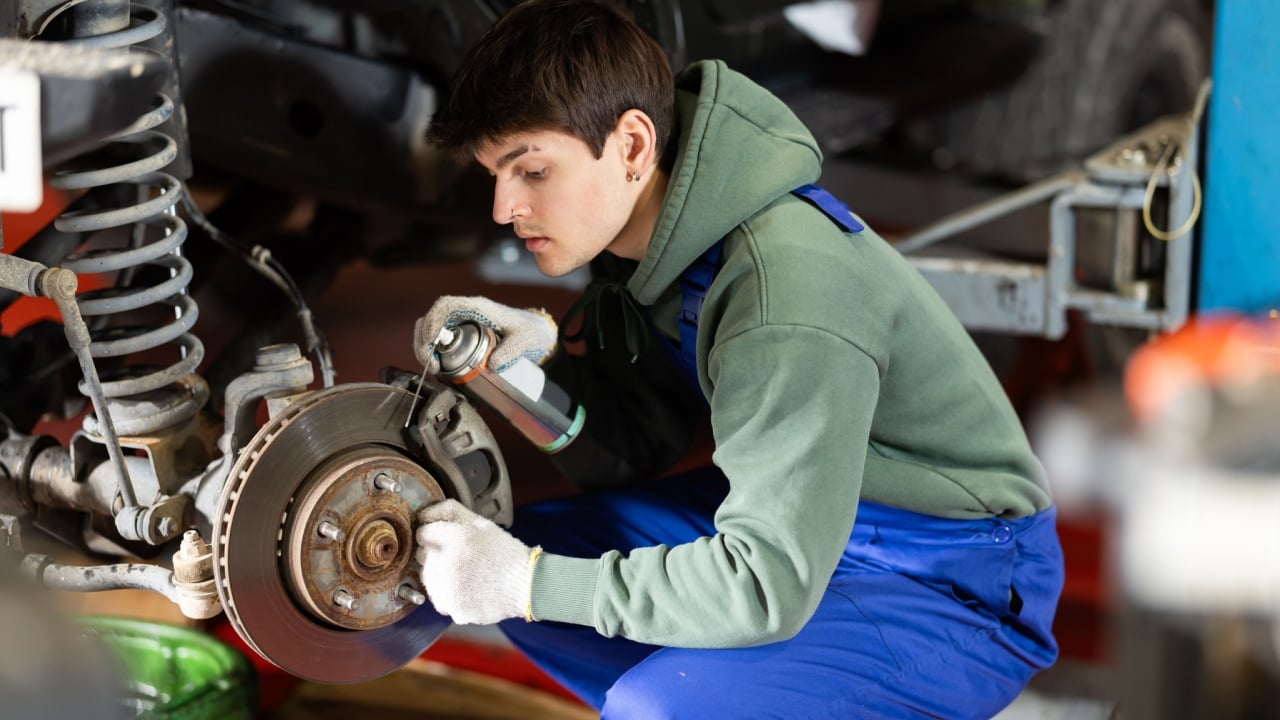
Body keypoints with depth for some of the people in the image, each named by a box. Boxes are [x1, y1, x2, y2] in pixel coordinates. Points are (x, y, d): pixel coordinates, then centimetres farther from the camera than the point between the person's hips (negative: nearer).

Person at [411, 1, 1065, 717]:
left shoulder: (790, 297, -31)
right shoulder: (648, 235, -4)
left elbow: (769, 585, -31)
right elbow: (629, 452, 6)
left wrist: (530, 580, -27)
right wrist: (544, 353, -13)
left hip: (957, 591, -9)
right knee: (526, 547, 3)